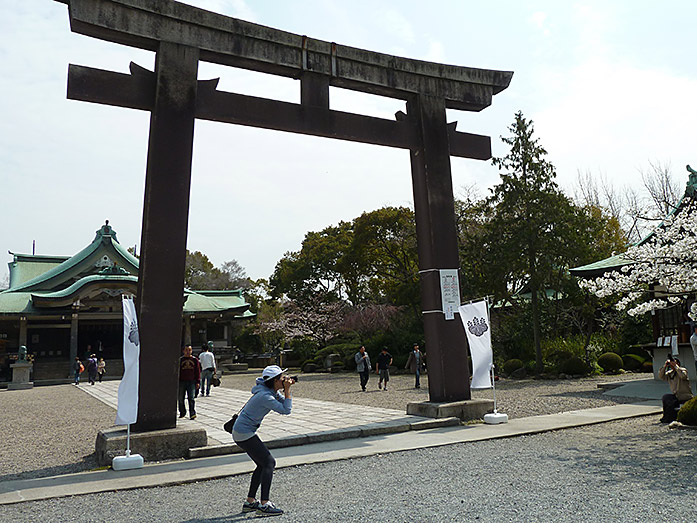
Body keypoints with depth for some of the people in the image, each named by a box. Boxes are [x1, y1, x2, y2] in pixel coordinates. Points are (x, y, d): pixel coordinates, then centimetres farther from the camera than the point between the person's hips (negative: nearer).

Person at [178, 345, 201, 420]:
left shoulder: (195, 360, 7)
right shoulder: (180, 360, 6)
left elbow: (198, 371, 8)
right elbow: (177, 371, 7)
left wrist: (198, 382, 3)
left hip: (191, 382, -1)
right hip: (182, 381, 1)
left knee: (191, 398, -8)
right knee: (181, 398, 8)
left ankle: (192, 414, -9)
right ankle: (182, 413, 26)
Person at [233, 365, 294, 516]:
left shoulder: (272, 391, 6)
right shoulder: (265, 396, -22)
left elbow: (284, 404, 14)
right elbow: (286, 410, -23)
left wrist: (286, 389, 2)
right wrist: (287, 390, -19)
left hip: (243, 432, 10)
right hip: (244, 433, -10)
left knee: (263, 464, 14)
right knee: (269, 462, -8)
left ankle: (250, 502, 19)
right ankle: (264, 504, -6)